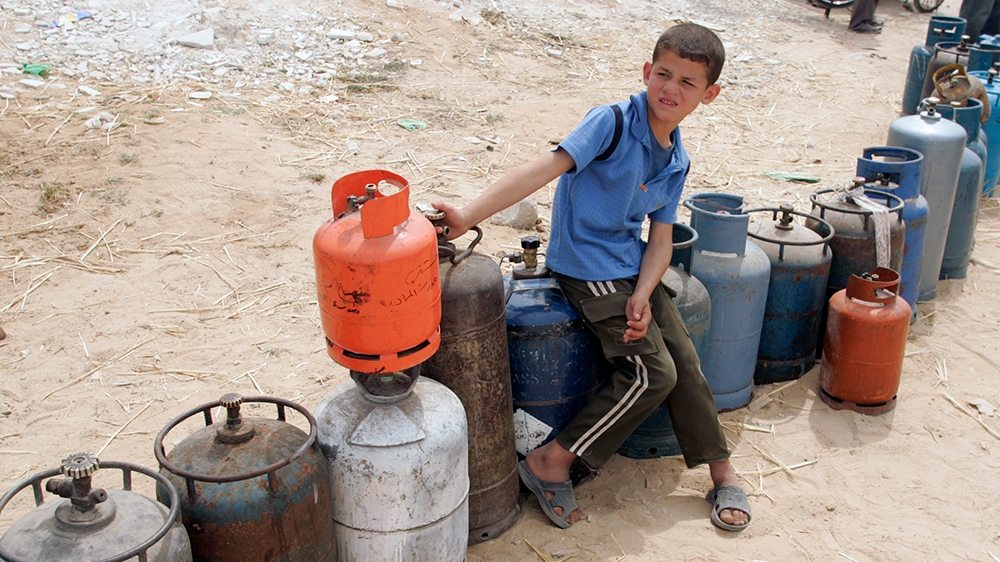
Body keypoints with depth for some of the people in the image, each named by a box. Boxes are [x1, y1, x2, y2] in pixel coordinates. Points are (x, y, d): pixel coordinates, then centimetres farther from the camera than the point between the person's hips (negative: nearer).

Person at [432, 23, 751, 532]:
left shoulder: (676, 163, 5)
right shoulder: (612, 122, -17)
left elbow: (661, 238, 4)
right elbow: (547, 168, -28)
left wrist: (641, 296, -14)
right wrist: (468, 215, -38)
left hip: (633, 269, 7)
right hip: (587, 268, -7)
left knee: (686, 364, 5)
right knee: (652, 375, -13)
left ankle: (723, 475, 23)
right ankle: (549, 464, -2)